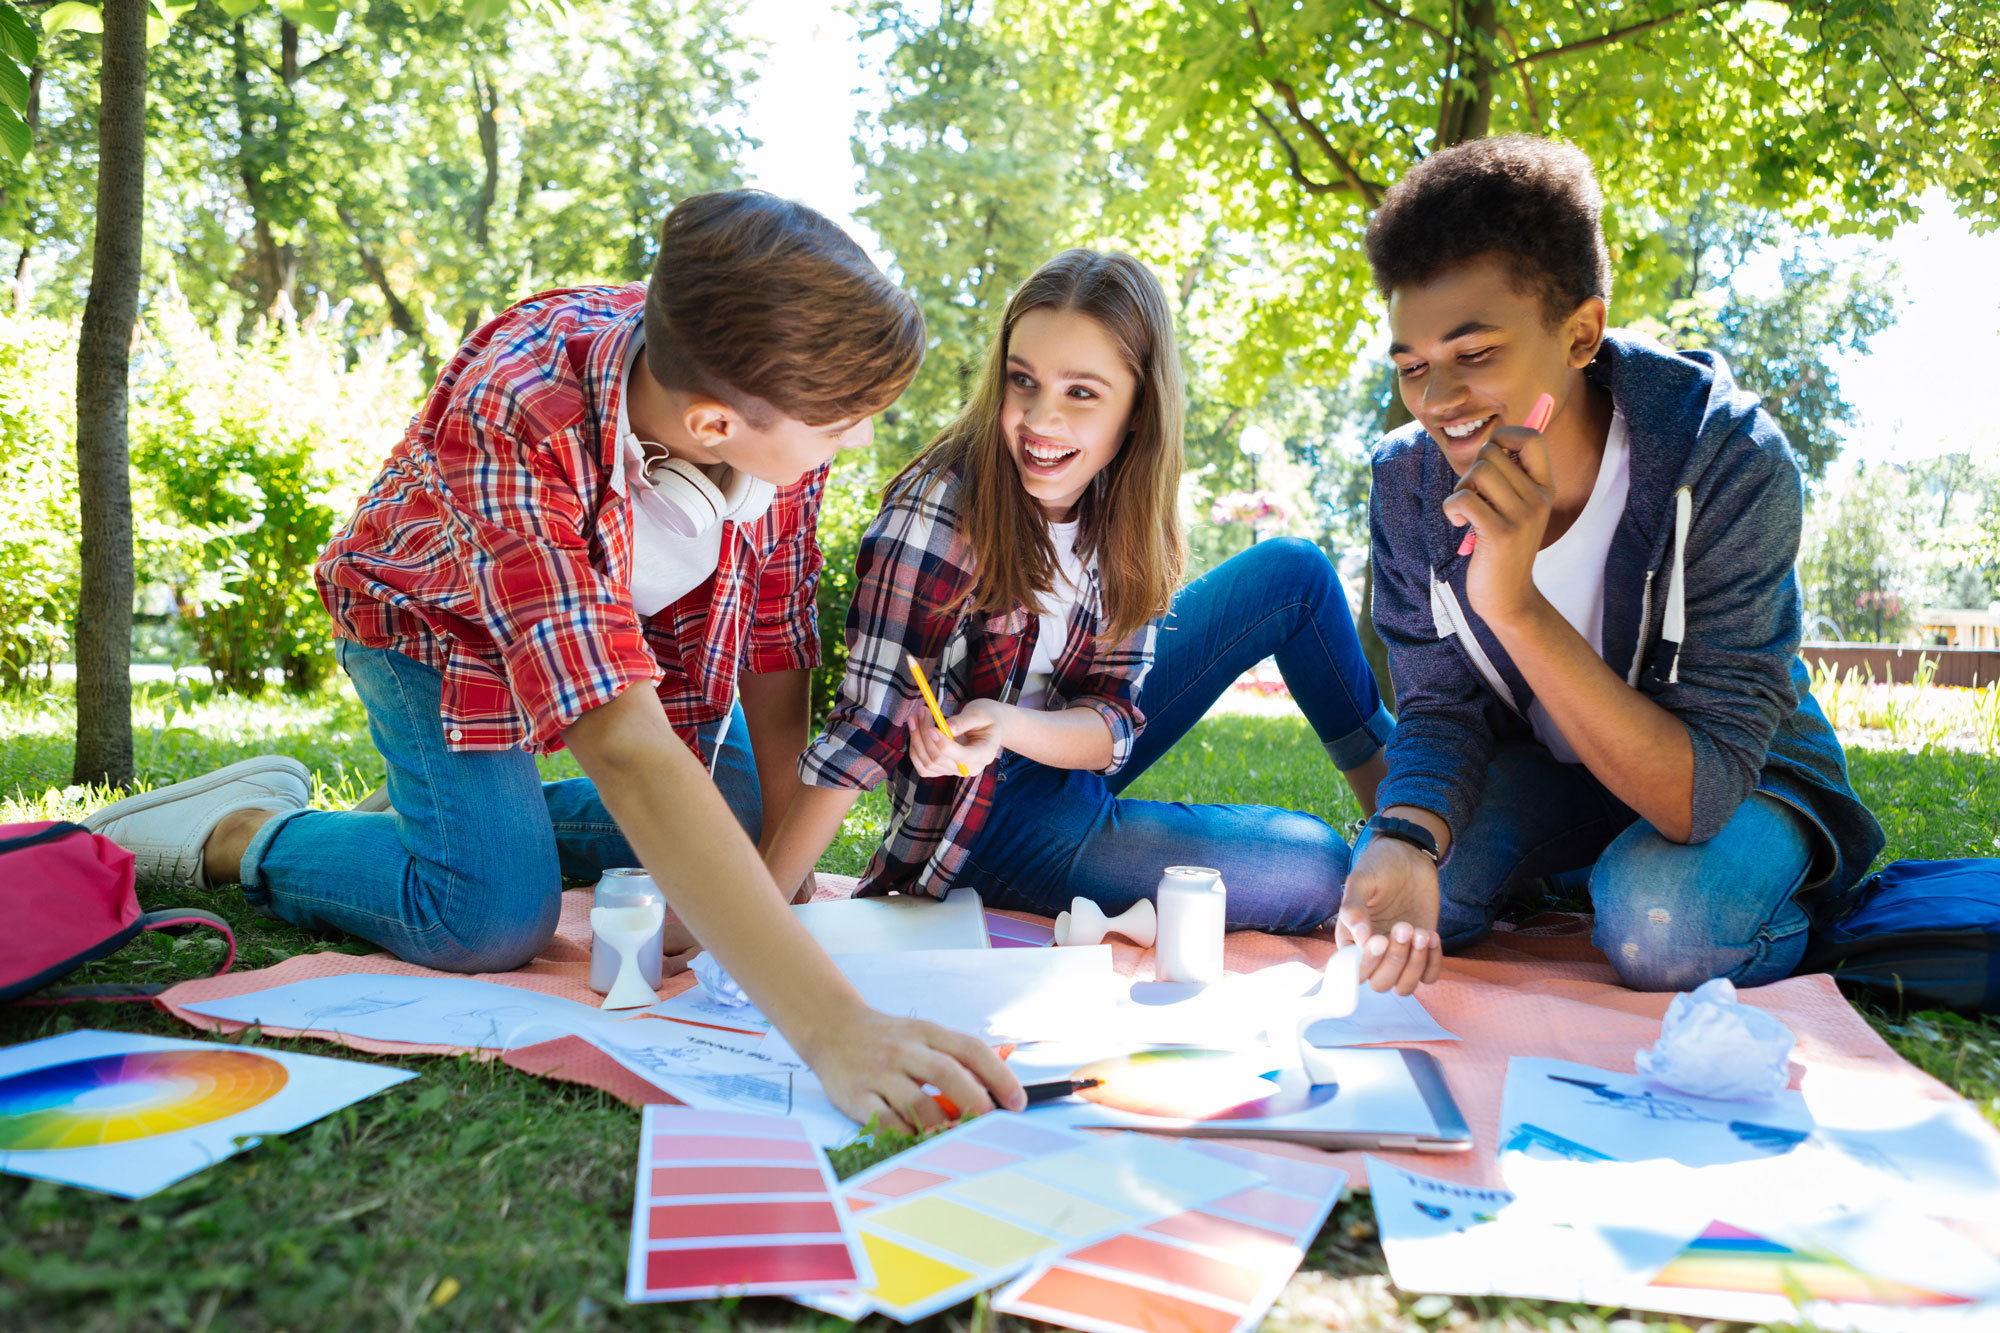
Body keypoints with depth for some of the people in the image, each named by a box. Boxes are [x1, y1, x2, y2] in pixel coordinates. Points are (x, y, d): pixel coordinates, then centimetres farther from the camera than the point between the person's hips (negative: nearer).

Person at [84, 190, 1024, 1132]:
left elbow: (775, 643, -16)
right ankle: (241, 830, 8)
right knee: (495, 923, -22)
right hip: (444, 618, -5)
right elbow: (626, 749, -54)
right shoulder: (515, 419, -45)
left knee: (737, 841, 3)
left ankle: (438, 811, 21)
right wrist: (831, 1026, -61)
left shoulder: (779, 393, -29)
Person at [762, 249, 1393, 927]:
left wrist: (1008, 726, -32)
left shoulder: (1119, 504, -9)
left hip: (1069, 756, 6)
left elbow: (1114, 719, -11)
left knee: (1294, 572, 4)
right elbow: (867, 729, -24)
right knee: (1310, 871, -18)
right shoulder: (941, 511, -26)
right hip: (988, 812, -6)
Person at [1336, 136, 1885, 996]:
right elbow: (1440, 710, -14)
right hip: (1547, 766, 4)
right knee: (1382, 876, -21)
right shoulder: (1410, 480, -18)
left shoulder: (1727, 462, -31)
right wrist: (1406, 839, -37)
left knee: (1657, 915, -34)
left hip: (1741, 779, -3)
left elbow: (1700, 793, -35)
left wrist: (1517, 606, -48)